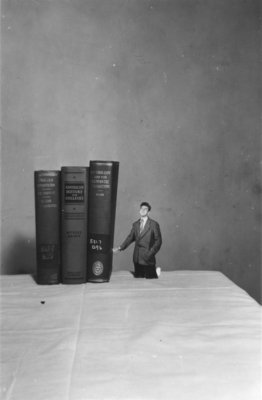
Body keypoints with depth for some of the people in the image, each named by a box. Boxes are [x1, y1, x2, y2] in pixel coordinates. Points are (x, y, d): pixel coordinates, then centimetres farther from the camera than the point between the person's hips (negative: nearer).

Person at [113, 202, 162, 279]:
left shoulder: (154, 224, -4)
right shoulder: (135, 224, 12)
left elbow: (158, 241, -4)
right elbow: (130, 238, 10)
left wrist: (151, 253, -13)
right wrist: (120, 248, -1)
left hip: (147, 257, -5)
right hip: (137, 258, 5)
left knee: (149, 277, -1)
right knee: (138, 277, 8)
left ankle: (156, 271, 30)